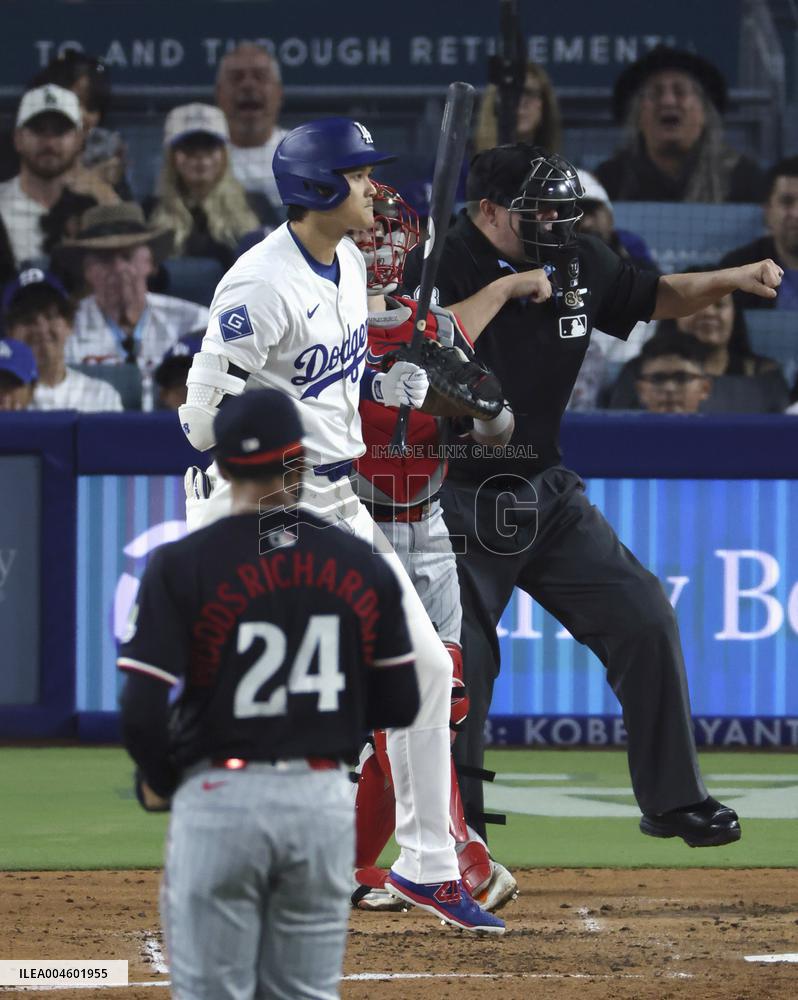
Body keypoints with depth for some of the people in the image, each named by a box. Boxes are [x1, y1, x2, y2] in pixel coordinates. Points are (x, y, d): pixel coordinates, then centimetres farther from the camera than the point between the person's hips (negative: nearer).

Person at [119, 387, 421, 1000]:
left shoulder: (181, 565, -9)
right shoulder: (362, 565, 1)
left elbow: (143, 711, -13)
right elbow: (400, 704, 6)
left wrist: (158, 783, 6)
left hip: (219, 799, -3)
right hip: (324, 802, 3)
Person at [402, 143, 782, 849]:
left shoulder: (579, 264, 3)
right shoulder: (433, 268, -15)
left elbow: (657, 297, 18)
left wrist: (731, 279, 3)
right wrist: (504, 288, -27)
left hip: (548, 496, 6)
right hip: (455, 503, -6)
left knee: (646, 621, -1)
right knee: (461, 666, -11)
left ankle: (673, 800, 11)